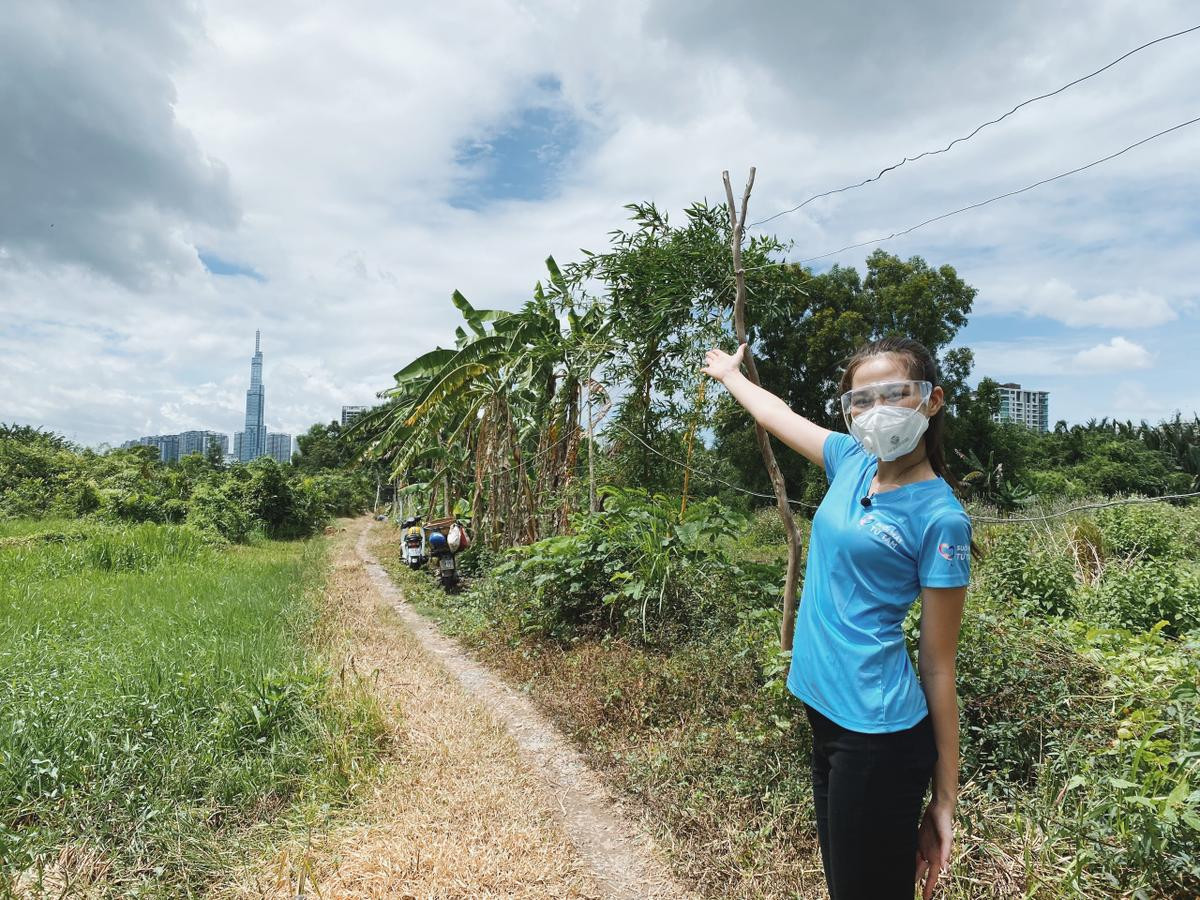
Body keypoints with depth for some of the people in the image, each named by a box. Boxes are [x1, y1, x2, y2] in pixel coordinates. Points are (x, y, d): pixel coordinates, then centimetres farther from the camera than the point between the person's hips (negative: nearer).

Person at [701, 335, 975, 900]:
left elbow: (938, 665, -11)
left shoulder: (939, 517, -14)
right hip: (825, 708, 7)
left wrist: (945, 799, -6)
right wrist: (730, 374, 37)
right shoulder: (853, 461, 3)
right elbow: (774, 414, 21)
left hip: (879, 730, -7)